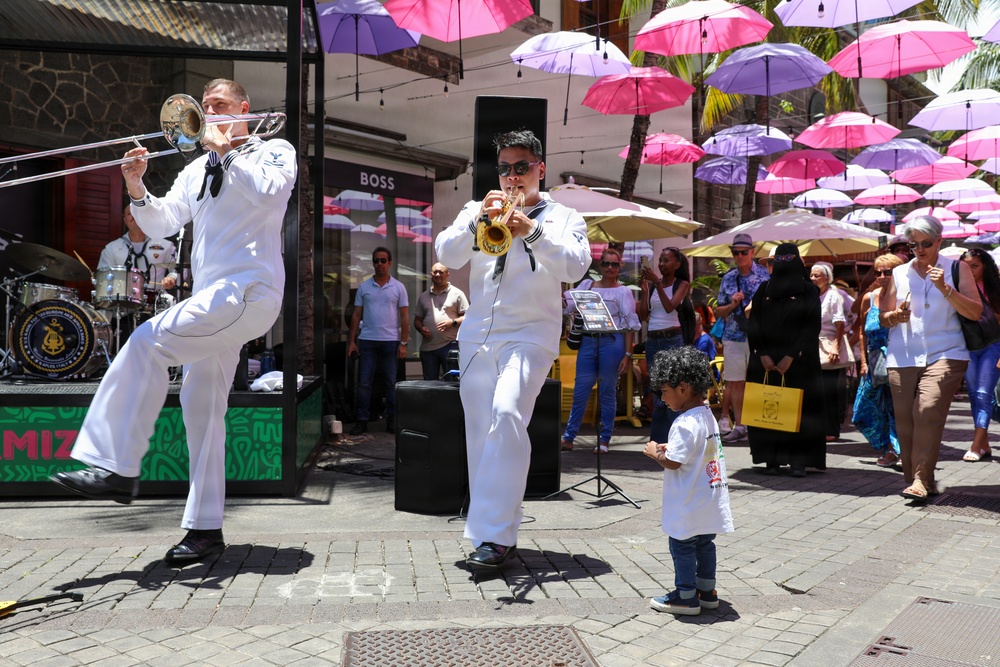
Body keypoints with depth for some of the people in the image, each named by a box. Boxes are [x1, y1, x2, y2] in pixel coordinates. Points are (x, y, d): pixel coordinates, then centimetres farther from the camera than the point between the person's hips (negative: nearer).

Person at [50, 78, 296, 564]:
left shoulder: (274, 151, 5)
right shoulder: (199, 169, 23)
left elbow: (265, 192, -17)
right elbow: (160, 225, 15)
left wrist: (225, 151, -8)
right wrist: (137, 189, -2)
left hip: (249, 291, -8)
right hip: (214, 299, 8)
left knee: (149, 341, -23)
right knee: (202, 407, 5)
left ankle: (117, 469, -18)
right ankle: (206, 528, 11)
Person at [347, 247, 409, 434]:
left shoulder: (398, 287, 4)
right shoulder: (363, 287, 7)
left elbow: (404, 316, 2)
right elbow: (356, 315, 8)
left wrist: (403, 343, -5)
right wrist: (351, 341, 1)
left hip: (391, 341, -1)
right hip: (367, 340, 1)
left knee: (391, 383, 4)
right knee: (363, 382, 1)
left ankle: (392, 420, 11)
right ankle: (362, 420, 8)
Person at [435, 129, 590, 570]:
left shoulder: (564, 218, 10)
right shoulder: (477, 211, 17)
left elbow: (575, 267, -8)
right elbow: (446, 255, 2)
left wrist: (534, 231, -20)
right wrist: (477, 219, -12)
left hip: (529, 335, -4)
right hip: (477, 335, 4)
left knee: (506, 414, -25)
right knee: (480, 433, 5)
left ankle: (494, 534, -21)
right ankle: (493, 533, 18)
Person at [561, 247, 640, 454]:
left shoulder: (623, 291, 5)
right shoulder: (587, 286, 14)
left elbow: (630, 325, 1)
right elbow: (567, 305, 6)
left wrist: (628, 355, -6)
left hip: (612, 342, -3)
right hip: (588, 341, 3)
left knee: (607, 392, 3)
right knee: (580, 390, 2)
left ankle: (604, 439, 13)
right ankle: (568, 437, 10)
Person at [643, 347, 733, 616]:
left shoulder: (685, 424, -23)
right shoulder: (708, 416, 7)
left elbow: (672, 463, -24)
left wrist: (655, 452, -6)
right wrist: (668, 448, 8)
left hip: (689, 505, -9)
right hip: (709, 501, 9)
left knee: (682, 545, 4)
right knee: (704, 543, 18)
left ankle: (686, 597, 13)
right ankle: (707, 591, 29)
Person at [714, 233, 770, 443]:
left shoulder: (765, 275, 0)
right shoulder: (728, 278, 10)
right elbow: (718, 312, 13)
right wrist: (733, 305, -4)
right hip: (734, 336, 3)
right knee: (736, 382, 5)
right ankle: (739, 425, 14)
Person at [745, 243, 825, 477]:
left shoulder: (809, 291, 4)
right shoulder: (764, 290, 11)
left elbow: (812, 327, -4)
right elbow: (754, 324, 5)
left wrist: (791, 357, -13)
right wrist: (762, 354, -8)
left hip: (798, 361, -2)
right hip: (766, 359, 2)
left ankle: (798, 461, 1)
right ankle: (771, 459, 5)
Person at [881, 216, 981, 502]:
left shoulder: (956, 268, 8)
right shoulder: (899, 273, 15)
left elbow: (975, 312, -1)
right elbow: (883, 317, 18)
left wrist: (945, 288, -13)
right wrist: (895, 316, -5)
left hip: (944, 354, -3)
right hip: (902, 357, 3)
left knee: (928, 411, -21)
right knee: (905, 418, -1)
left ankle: (921, 480, -16)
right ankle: (915, 479, 12)